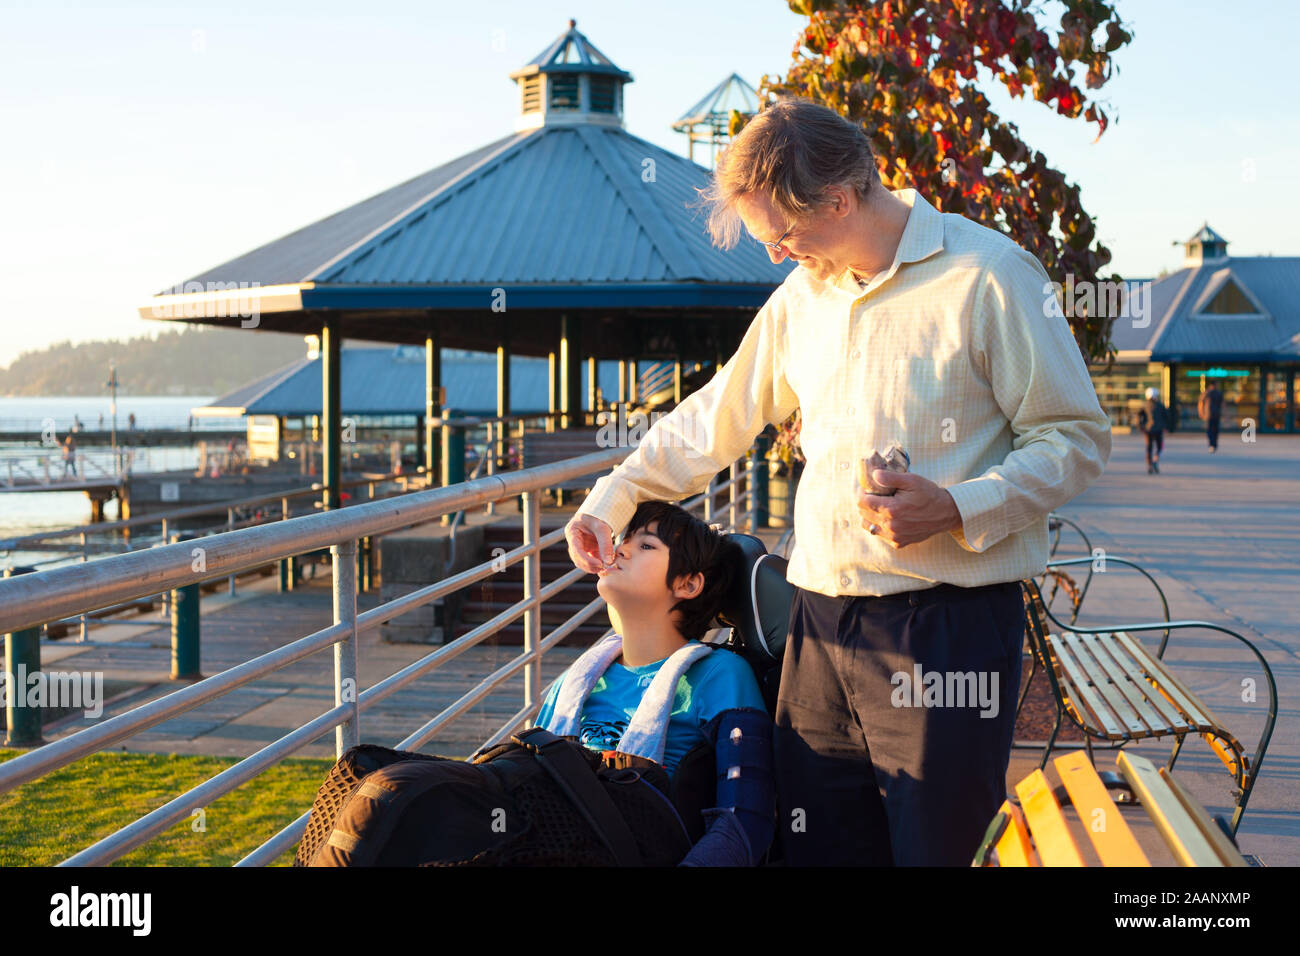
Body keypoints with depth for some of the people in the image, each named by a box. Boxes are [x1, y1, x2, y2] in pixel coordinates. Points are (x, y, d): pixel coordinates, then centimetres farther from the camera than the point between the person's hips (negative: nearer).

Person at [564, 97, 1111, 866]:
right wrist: (611, 501, 21)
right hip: (822, 624, 6)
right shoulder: (801, 298, 15)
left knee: (933, 849, -4)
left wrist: (955, 509, -19)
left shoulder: (987, 276, -7)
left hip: (948, 624, -6)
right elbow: (714, 419, 26)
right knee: (818, 849, 8)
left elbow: (1077, 438, -7)